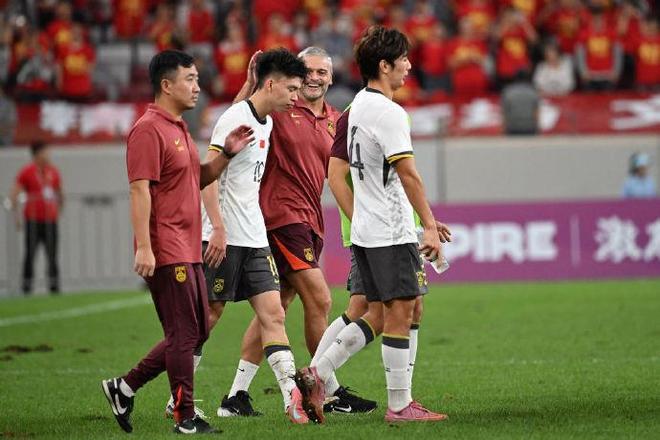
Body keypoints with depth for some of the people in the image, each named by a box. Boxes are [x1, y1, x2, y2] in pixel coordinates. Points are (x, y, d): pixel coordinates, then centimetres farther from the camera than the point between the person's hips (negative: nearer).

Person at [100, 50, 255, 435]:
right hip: (166, 253, -10)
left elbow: (198, 179, 28)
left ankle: (125, 388, 20)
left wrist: (227, 154, 11)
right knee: (184, 333, -7)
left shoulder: (179, 129, 19)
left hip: (188, 251, 10)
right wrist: (144, 247, -24)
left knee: (196, 332, 13)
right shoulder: (149, 130, -12)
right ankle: (186, 418, -1)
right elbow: (140, 190, -18)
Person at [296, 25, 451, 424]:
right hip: (392, 232, -9)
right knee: (400, 314, -4)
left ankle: (316, 374, 10)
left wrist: (427, 220, 24)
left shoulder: (359, 106, 15)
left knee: (378, 314, 14)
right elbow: (408, 174, -20)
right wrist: (430, 226, -19)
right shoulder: (389, 113, -15)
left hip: (366, 230, 9)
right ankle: (400, 405, 0)